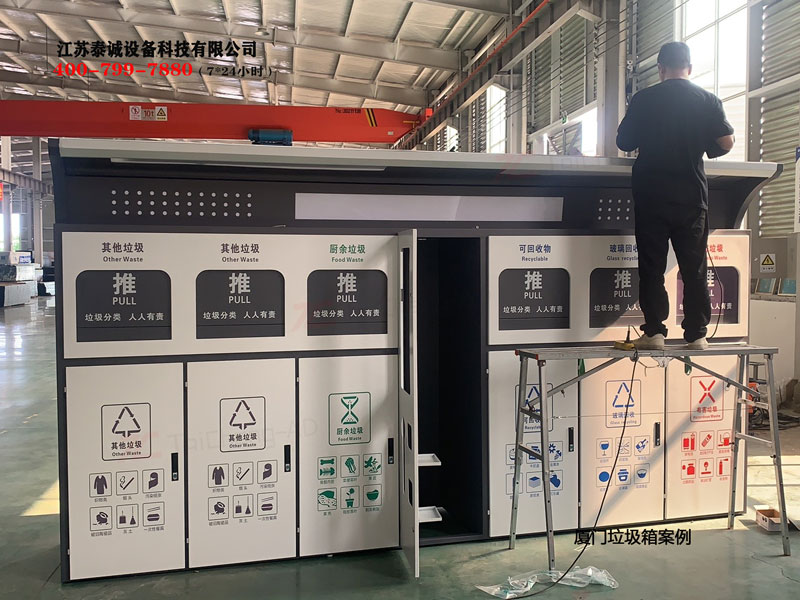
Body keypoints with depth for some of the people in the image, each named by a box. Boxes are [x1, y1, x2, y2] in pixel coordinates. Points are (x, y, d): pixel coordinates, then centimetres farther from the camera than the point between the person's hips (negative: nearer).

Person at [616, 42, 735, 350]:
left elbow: (623, 143, 4)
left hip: (651, 193, -1)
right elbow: (726, 143, 0)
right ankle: (697, 334, 9)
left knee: (652, 266, 3)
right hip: (692, 194, 1)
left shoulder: (643, 99, 0)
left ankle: (654, 331, 1)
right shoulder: (708, 100, 3)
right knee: (694, 267, 7)